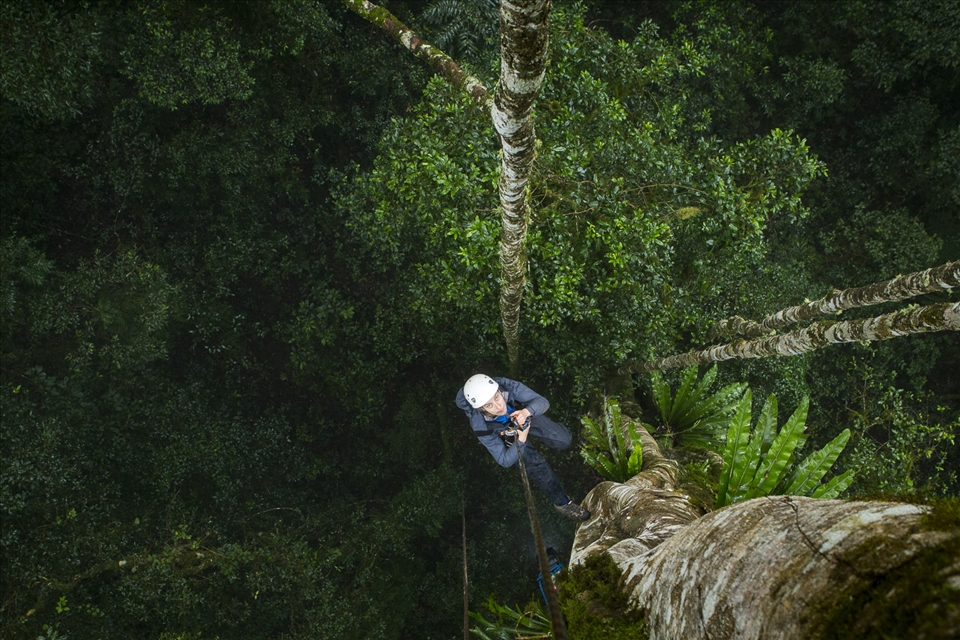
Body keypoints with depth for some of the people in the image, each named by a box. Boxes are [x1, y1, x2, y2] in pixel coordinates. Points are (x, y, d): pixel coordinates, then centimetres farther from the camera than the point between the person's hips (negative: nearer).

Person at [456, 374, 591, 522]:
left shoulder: (507, 386, -41)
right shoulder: (482, 426, -39)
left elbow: (542, 402, -31)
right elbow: (505, 461, -29)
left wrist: (527, 411, -52)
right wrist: (520, 440, -46)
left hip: (524, 414, 2)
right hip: (504, 434, -2)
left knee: (564, 440, -7)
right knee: (534, 464, -18)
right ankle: (561, 502, 8)